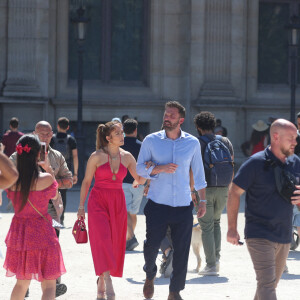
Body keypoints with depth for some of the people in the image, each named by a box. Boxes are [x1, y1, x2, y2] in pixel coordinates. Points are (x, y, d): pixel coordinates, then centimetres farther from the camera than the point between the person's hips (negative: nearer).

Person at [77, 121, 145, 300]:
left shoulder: (127, 157, 5)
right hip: (98, 201, -4)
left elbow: (140, 180, 8)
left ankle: (101, 282, 21)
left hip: (118, 203, 4)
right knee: (102, 240, -16)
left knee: (115, 244, 5)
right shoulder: (97, 157, -5)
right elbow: (86, 182, 1)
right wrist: (81, 206, 0)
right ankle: (108, 286, -20)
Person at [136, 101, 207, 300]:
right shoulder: (151, 140, 3)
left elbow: (198, 173, 14)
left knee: (182, 250, -1)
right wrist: (160, 168, -15)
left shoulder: (193, 143, 6)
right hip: (157, 204, -1)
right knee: (152, 245, -2)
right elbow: (140, 168, 3)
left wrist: (203, 200, 11)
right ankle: (150, 276, 29)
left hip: (183, 206, 1)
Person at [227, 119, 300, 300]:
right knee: (267, 283, -16)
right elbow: (234, 193, -6)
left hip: (284, 236, 6)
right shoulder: (256, 163, -10)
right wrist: (232, 229, -7)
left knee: (271, 284, 15)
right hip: (260, 235, -6)